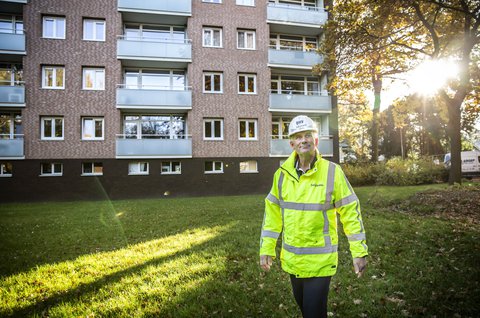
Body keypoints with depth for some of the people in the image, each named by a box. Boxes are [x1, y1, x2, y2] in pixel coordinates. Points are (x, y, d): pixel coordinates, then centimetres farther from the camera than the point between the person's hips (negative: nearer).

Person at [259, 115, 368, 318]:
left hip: (320, 261, -4)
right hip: (291, 259, 4)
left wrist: (359, 252, -7)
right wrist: (266, 249, 2)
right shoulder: (282, 174, -4)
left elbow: (351, 213, -8)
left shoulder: (332, 172, -13)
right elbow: (272, 214, 3)